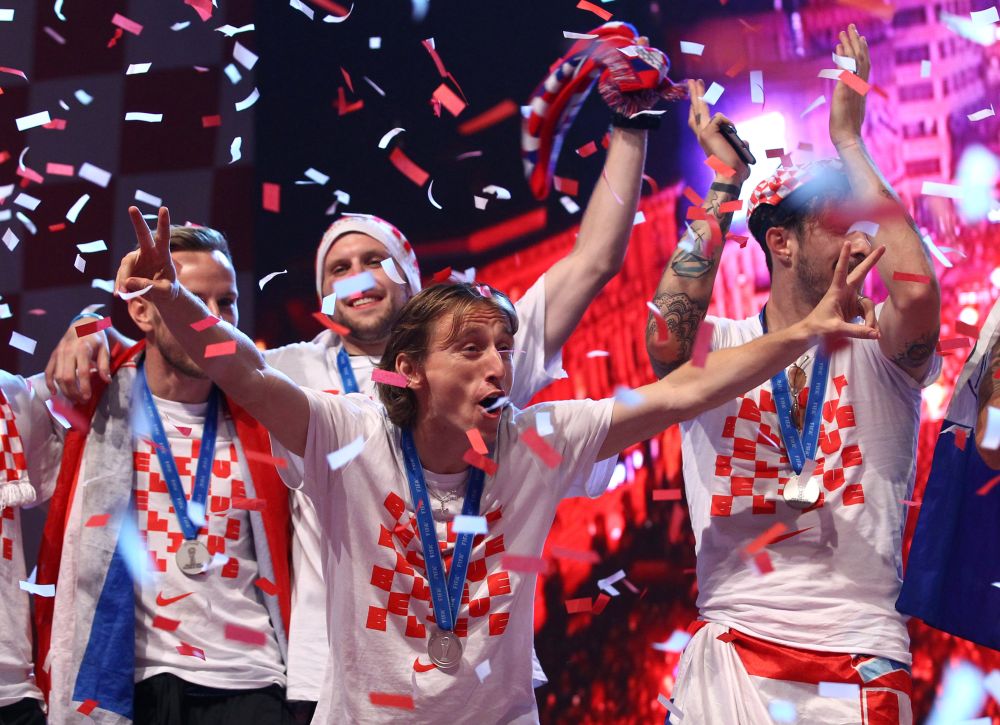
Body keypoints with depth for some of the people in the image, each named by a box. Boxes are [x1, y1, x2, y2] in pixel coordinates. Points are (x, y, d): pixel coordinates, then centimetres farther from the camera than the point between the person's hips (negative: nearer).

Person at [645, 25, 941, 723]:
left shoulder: (876, 349, 0)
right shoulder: (717, 348, 2)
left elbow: (918, 290, -22)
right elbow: (665, 336, -21)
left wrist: (849, 141, -12)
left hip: (861, 655, 0)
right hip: (732, 648, 0)